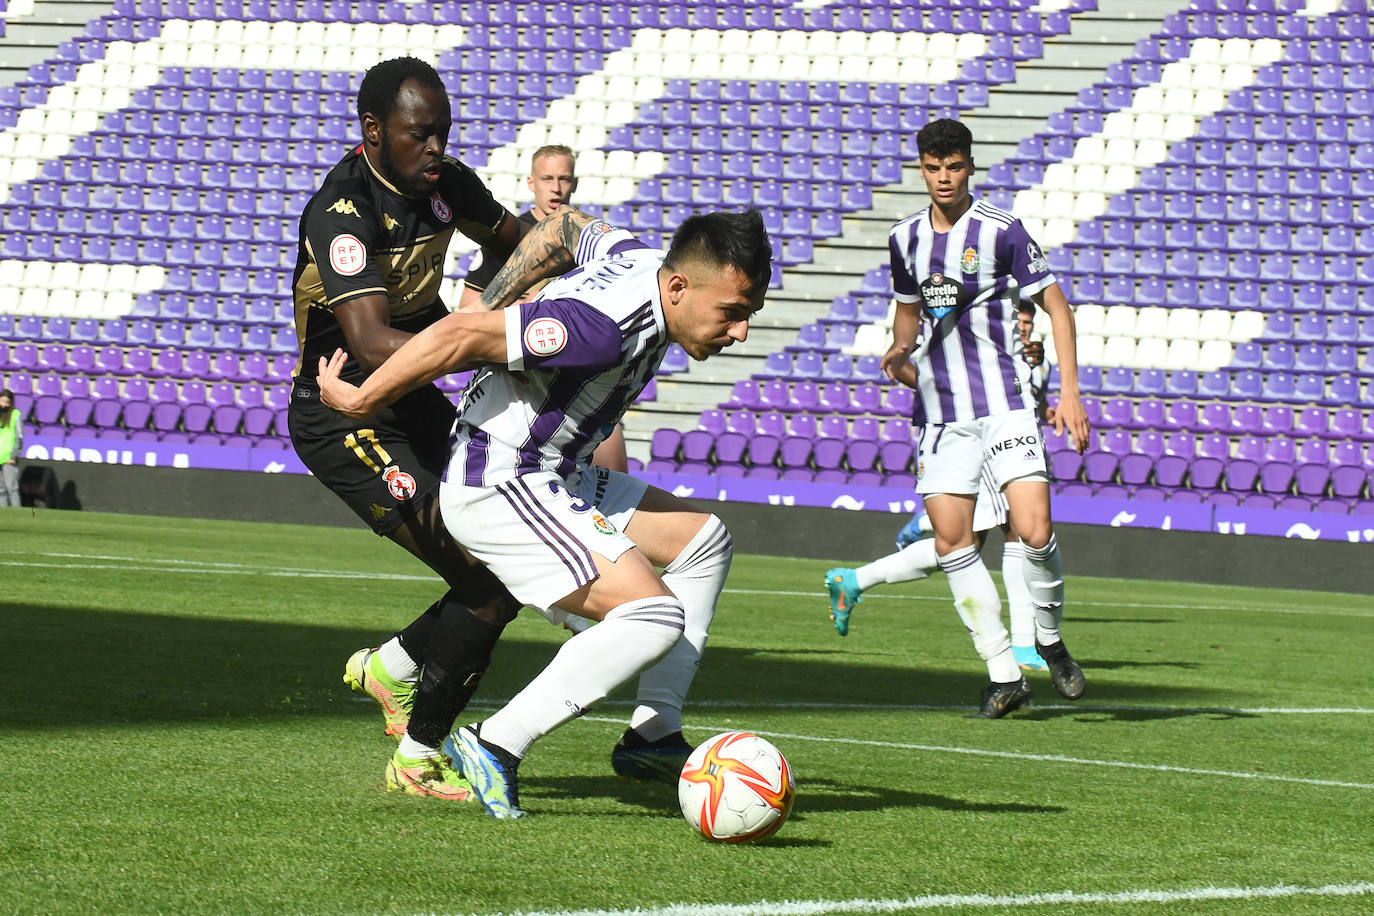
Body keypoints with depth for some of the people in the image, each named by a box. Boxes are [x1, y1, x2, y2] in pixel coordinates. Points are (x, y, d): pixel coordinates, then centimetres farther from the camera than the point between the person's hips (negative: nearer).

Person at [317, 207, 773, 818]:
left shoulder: (644, 259, 0)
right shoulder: (608, 325, -30)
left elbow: (564, 228, 19)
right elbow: (459, 335, -31)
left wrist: (497, 298, 19)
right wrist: (359, 402, -20)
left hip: (558, 478, 11)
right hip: (499, 491, -11)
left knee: (703, 541, 17)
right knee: (656, 615, -21)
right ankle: (495, 747, -16)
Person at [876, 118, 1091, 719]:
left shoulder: (1001, 230, -5)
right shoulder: (906, 238, 10)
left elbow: (1055, 305, -2)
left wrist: (1070, 393, -9)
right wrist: (900, 352, 4)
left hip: (1004, 401, -4)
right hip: (940, 410, 4)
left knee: (1034, 531, -17)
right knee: (951, 540, -4)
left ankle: (1049, 640, 11)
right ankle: (1004, 675, 3)